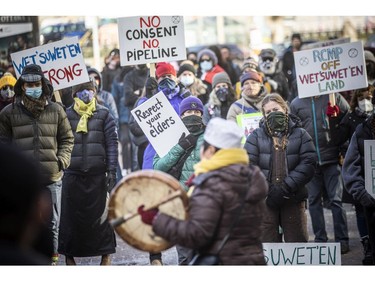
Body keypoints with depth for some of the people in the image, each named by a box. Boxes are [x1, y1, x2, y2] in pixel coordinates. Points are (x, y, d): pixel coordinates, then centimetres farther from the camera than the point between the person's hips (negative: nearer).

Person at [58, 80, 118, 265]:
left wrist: (112, 171, -5)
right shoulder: (66, 116, 7)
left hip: (97, 174, -1)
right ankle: (69, 254, 15)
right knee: (71, 214, 4)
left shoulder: (104, 115, 4)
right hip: (72, 174, 1)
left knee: (99, 214, 1)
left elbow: (112, 144, 1)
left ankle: (106, 253, 13)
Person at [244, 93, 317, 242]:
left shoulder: (300, 135, 7)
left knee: (297, 240, 5)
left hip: (293, 198, 0)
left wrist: (286, 187, -15)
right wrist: (267, 190, -14)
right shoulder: (256, 136, 7)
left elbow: (308, 163, -4)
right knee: (267, 242, 2)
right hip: (264, 200, 0)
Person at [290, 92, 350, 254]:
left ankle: (342, 240, 2)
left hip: (332, 157, -3)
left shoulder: (334, 97, 1)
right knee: (314, 201, 7)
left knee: (336, 200, -4)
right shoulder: (296, 104, 8)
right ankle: (320, 239, 15)